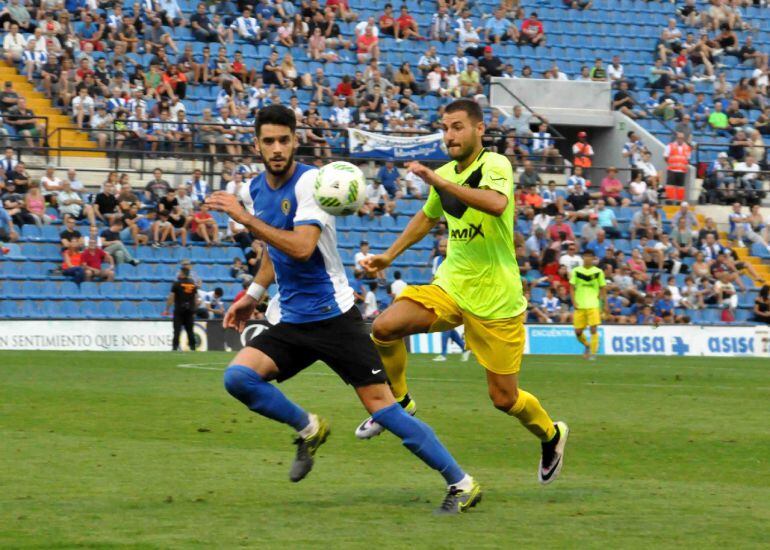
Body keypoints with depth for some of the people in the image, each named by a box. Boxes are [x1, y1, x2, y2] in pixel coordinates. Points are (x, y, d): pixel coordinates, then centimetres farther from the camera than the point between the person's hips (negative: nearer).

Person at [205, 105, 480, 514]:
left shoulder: (309, 182, -14)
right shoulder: (257, 188, 9)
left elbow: (301, 248, -28)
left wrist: (245, 218, -25)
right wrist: (253, 294, 22)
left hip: (333, 316, -6)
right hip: (291, 323, 6)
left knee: (381, 406, -10)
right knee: (237, 377, -16)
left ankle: (461, 484, 0)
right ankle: (308, 429, 9)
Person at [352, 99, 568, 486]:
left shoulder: (495, 165, -14)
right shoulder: (446, 174, 7)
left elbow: (497, 204, -38)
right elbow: (427, 217, 29)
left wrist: (439, 181, -39)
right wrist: (389, 256, 22)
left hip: (497, 301, -6)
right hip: (450, 287, 6)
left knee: (505, 399, 1)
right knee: (385, 328, -20)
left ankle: (551, 435, 34)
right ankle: (398, 403, 5)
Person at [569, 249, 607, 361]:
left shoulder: (598, 272, 4)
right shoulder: (576, 271, 4)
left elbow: (603, 289, 9)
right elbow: (572, 288, 6)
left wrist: (605, 305, 5)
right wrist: (574, 302, -6)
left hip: (593, 305, -1)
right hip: (580, 306, 1)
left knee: (594, 329, -14)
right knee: (578, 332, 3)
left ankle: (593, 352, -7)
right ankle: (587, 345, 32)